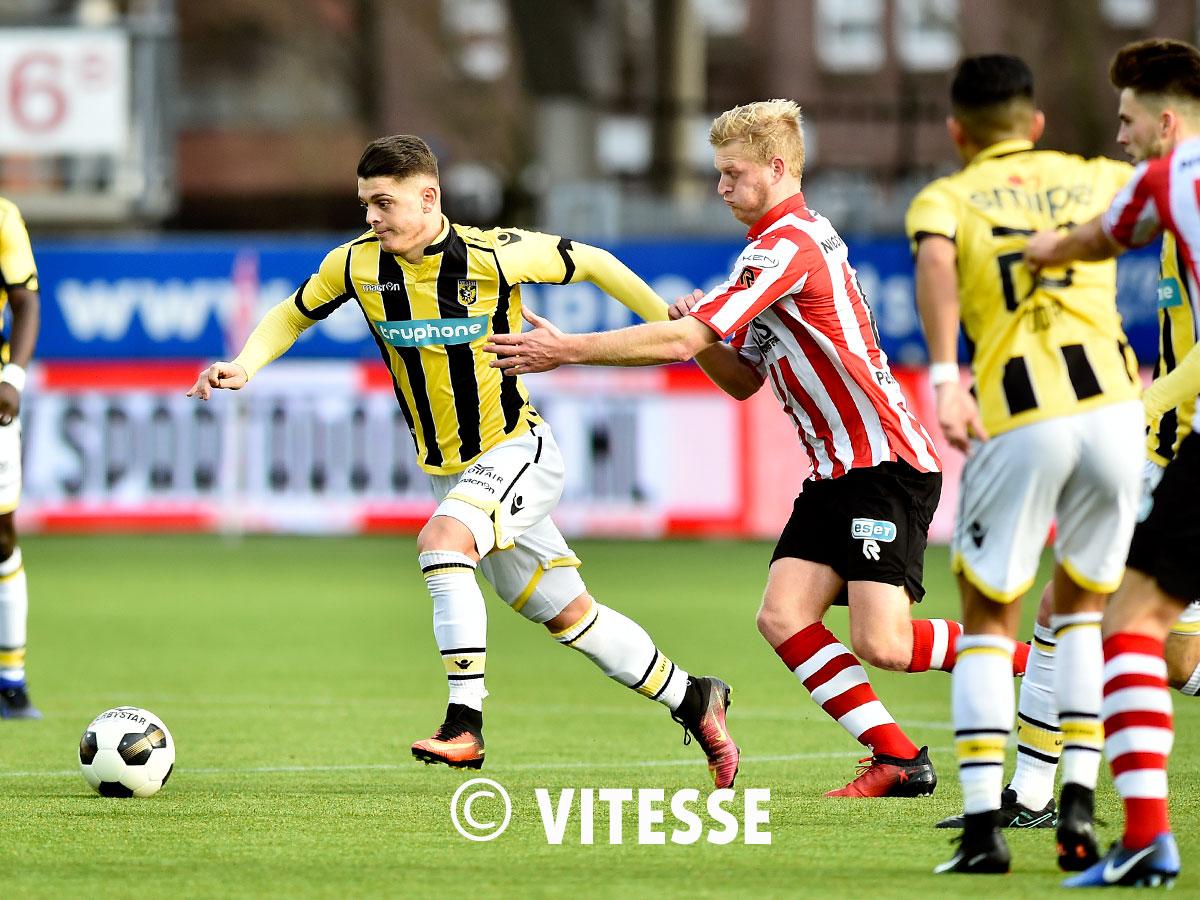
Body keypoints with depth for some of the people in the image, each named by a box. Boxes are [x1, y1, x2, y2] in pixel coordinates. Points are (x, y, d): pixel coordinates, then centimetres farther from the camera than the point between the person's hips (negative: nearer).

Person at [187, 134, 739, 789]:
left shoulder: (495, 255, -19)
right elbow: (292, 315, 10)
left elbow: (591, 263, -4)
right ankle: (693, 699, 31)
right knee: (569, 616, 12)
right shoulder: (357, 264, -7)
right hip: (449, 470, 6)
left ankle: (465, 724, -32)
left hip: (517, 448, -5)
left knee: (442, 539, -32)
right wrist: (245, 366, -7)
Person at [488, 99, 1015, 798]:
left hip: (886, 462, -10)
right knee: (784, 617, -5)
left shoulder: (789, 244, -15)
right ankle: (899, 760, -2)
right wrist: (701, 338, 0)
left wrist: (567, 350, -16)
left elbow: (683, 338, -21)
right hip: (837, 469, 10)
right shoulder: (793, 238, 18)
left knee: (882, 642, -18)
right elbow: (743, 380, 21)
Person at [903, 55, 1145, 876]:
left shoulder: (944, 199, 10)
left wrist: (944, 377, -24)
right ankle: (1078, 804, 7)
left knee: (988, 622, 11)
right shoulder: (1096, 180, 17)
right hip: (1113, 402, 2)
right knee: (1083, 608, 20)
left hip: (1019, 418, -2)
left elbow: (935, 263, -13)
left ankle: (984, 823, -2)